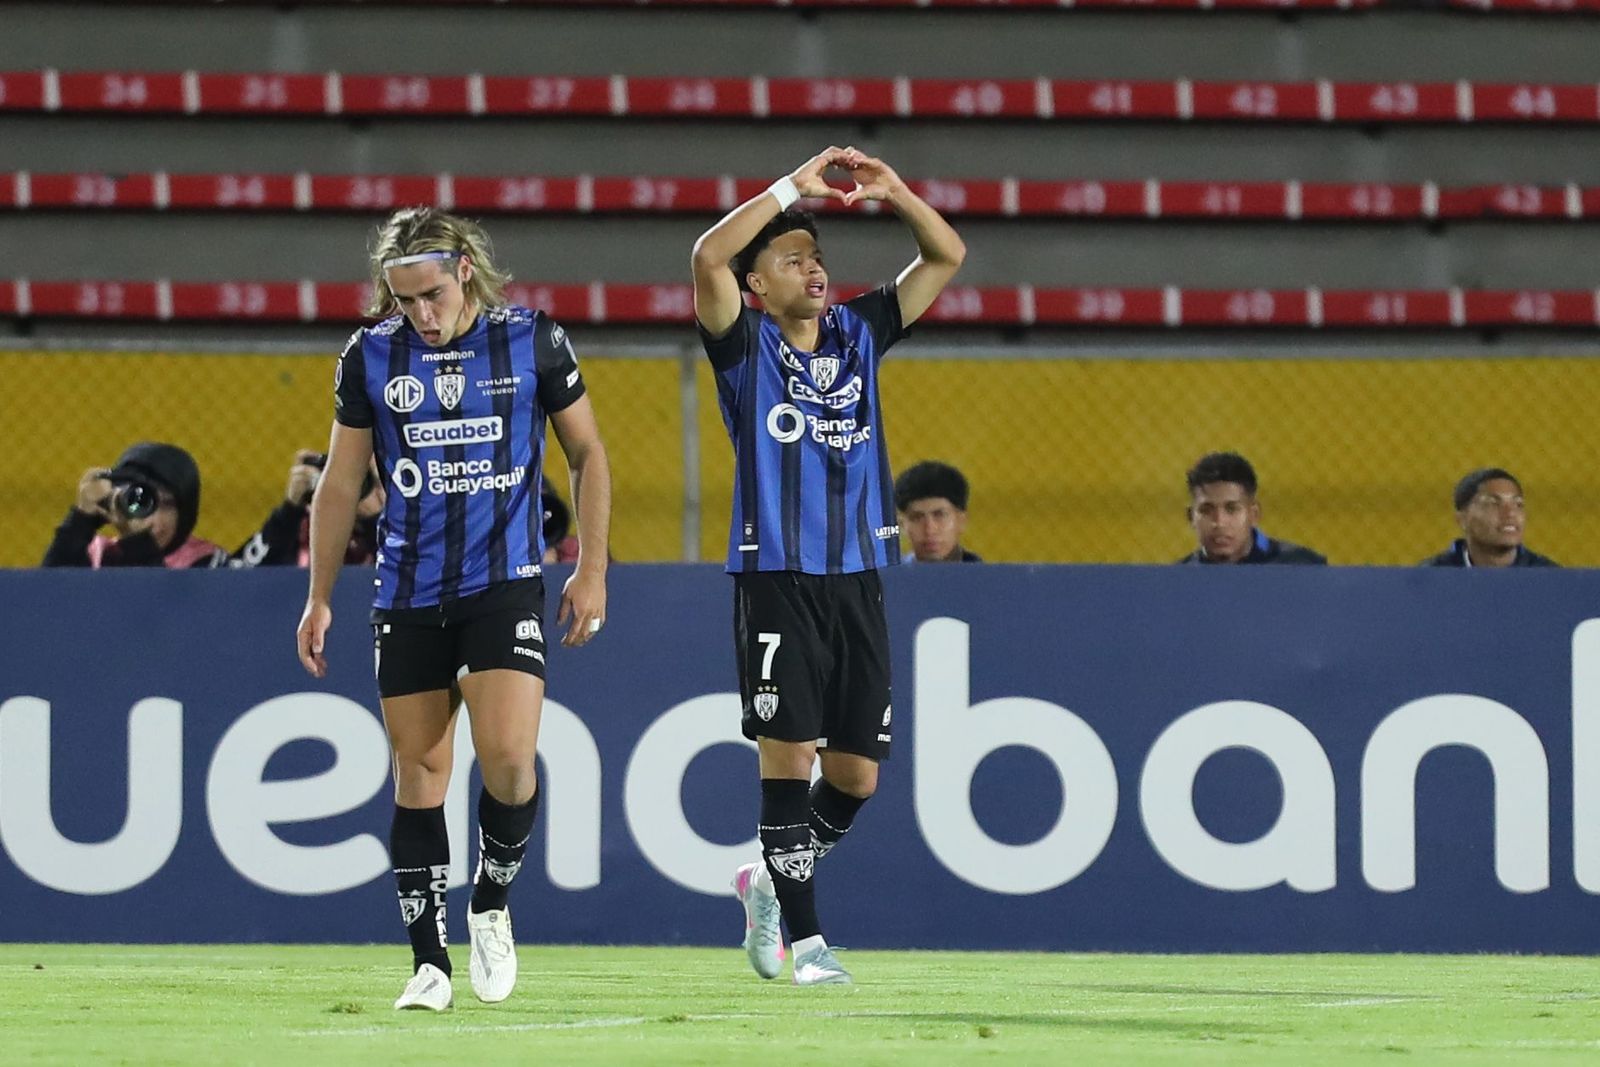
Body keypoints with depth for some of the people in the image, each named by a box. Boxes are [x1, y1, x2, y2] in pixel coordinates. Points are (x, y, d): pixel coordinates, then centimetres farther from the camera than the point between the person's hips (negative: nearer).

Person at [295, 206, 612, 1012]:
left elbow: (587, 453, 8)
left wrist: (592, 570, 3)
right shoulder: (370, 357, 1)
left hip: (505, 584, -2)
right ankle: (429, 961, 8)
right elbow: (341, 484, 11)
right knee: (418, 773, 2)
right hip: (408, 595, 2)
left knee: (507, 756, -17)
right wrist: (319, 598, 9)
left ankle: (491, 905, 9)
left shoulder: (533, 341, -3)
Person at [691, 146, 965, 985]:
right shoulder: (745, 345, 0)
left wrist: (893, 192, -3)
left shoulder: (858, 333, 13)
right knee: (788, 755, -8)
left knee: (857, 774, 5)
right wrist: (795, 188, -15)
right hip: (777, 581, -5)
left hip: (857, 579, 5)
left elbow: (946, 256, 13)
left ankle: (772, 882, 28)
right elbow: (709, 256, -18)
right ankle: (802, 936, -2)